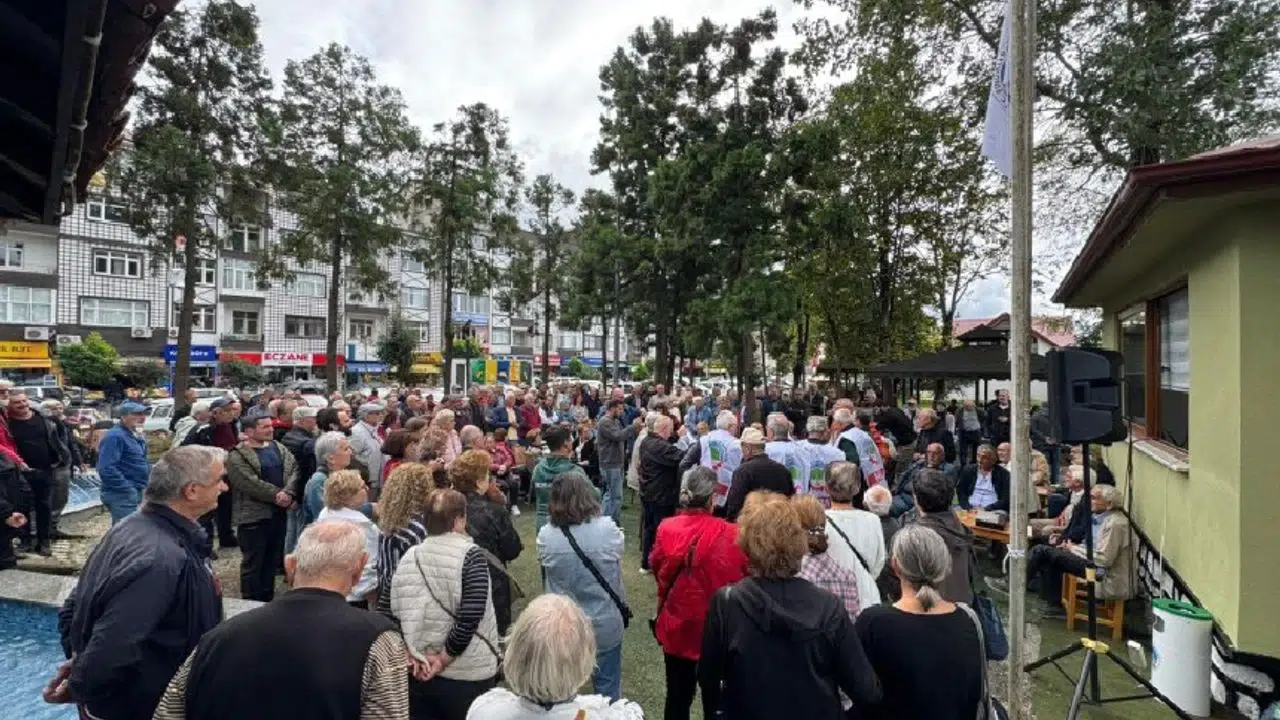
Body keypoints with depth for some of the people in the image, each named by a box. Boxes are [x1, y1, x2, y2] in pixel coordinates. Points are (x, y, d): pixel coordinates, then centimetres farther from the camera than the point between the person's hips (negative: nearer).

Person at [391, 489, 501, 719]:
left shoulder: (409, 556, -2)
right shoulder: (470, 554, -14)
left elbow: (393, 611, -3)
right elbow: (470, 617, -21)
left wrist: (414, 655, -3)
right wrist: (444, 659, -11)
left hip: (418, 672, 4)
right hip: (467, 674, -4)